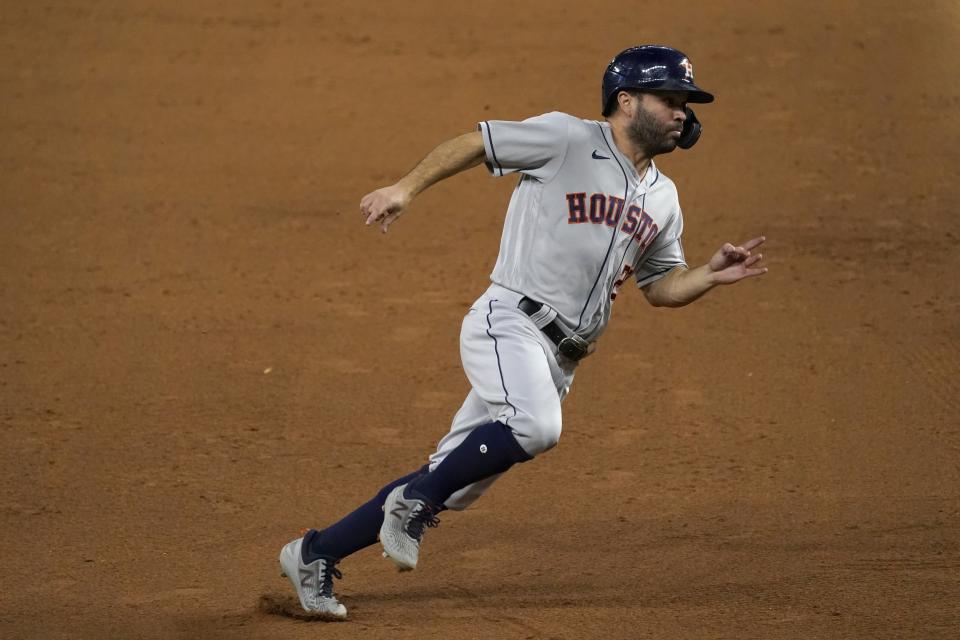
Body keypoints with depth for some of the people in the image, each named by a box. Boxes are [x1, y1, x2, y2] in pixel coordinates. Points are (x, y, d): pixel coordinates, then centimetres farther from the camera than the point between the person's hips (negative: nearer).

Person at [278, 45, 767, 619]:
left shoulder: (663, 199, 18)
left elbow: (661, 286, 25)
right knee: (536, 427, -36)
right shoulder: (566, 139, -4)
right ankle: (414, 503, -15)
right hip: (510, 323, -7)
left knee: (455, 482, 4)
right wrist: (407, 188, -14)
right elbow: (473, 144, -3)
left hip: (560, 359, 7)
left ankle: (316, 555, 15)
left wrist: (712, 276, 6)